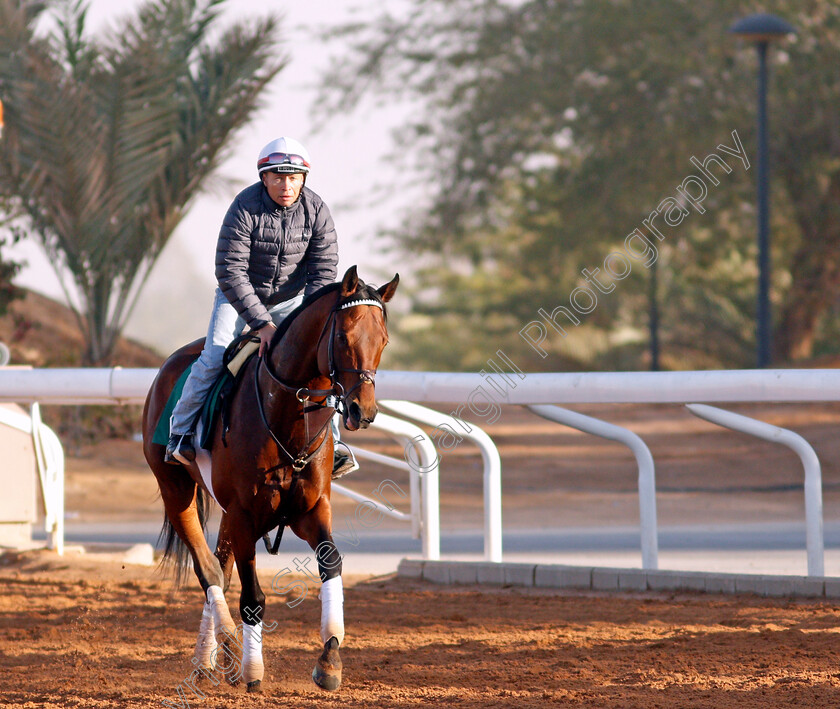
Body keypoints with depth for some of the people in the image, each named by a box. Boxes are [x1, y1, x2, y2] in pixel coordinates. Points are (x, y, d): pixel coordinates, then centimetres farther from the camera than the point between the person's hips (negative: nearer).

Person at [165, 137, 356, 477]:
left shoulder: (317, 211, -15)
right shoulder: (244, 209, -25)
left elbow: (324, 271, -14)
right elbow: (230, 272, -27)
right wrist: (261, 323, -34)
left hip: (292, 298, 3)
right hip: (238, 295, -3)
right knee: (213, 358, -19)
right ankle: (180, 433, -3)